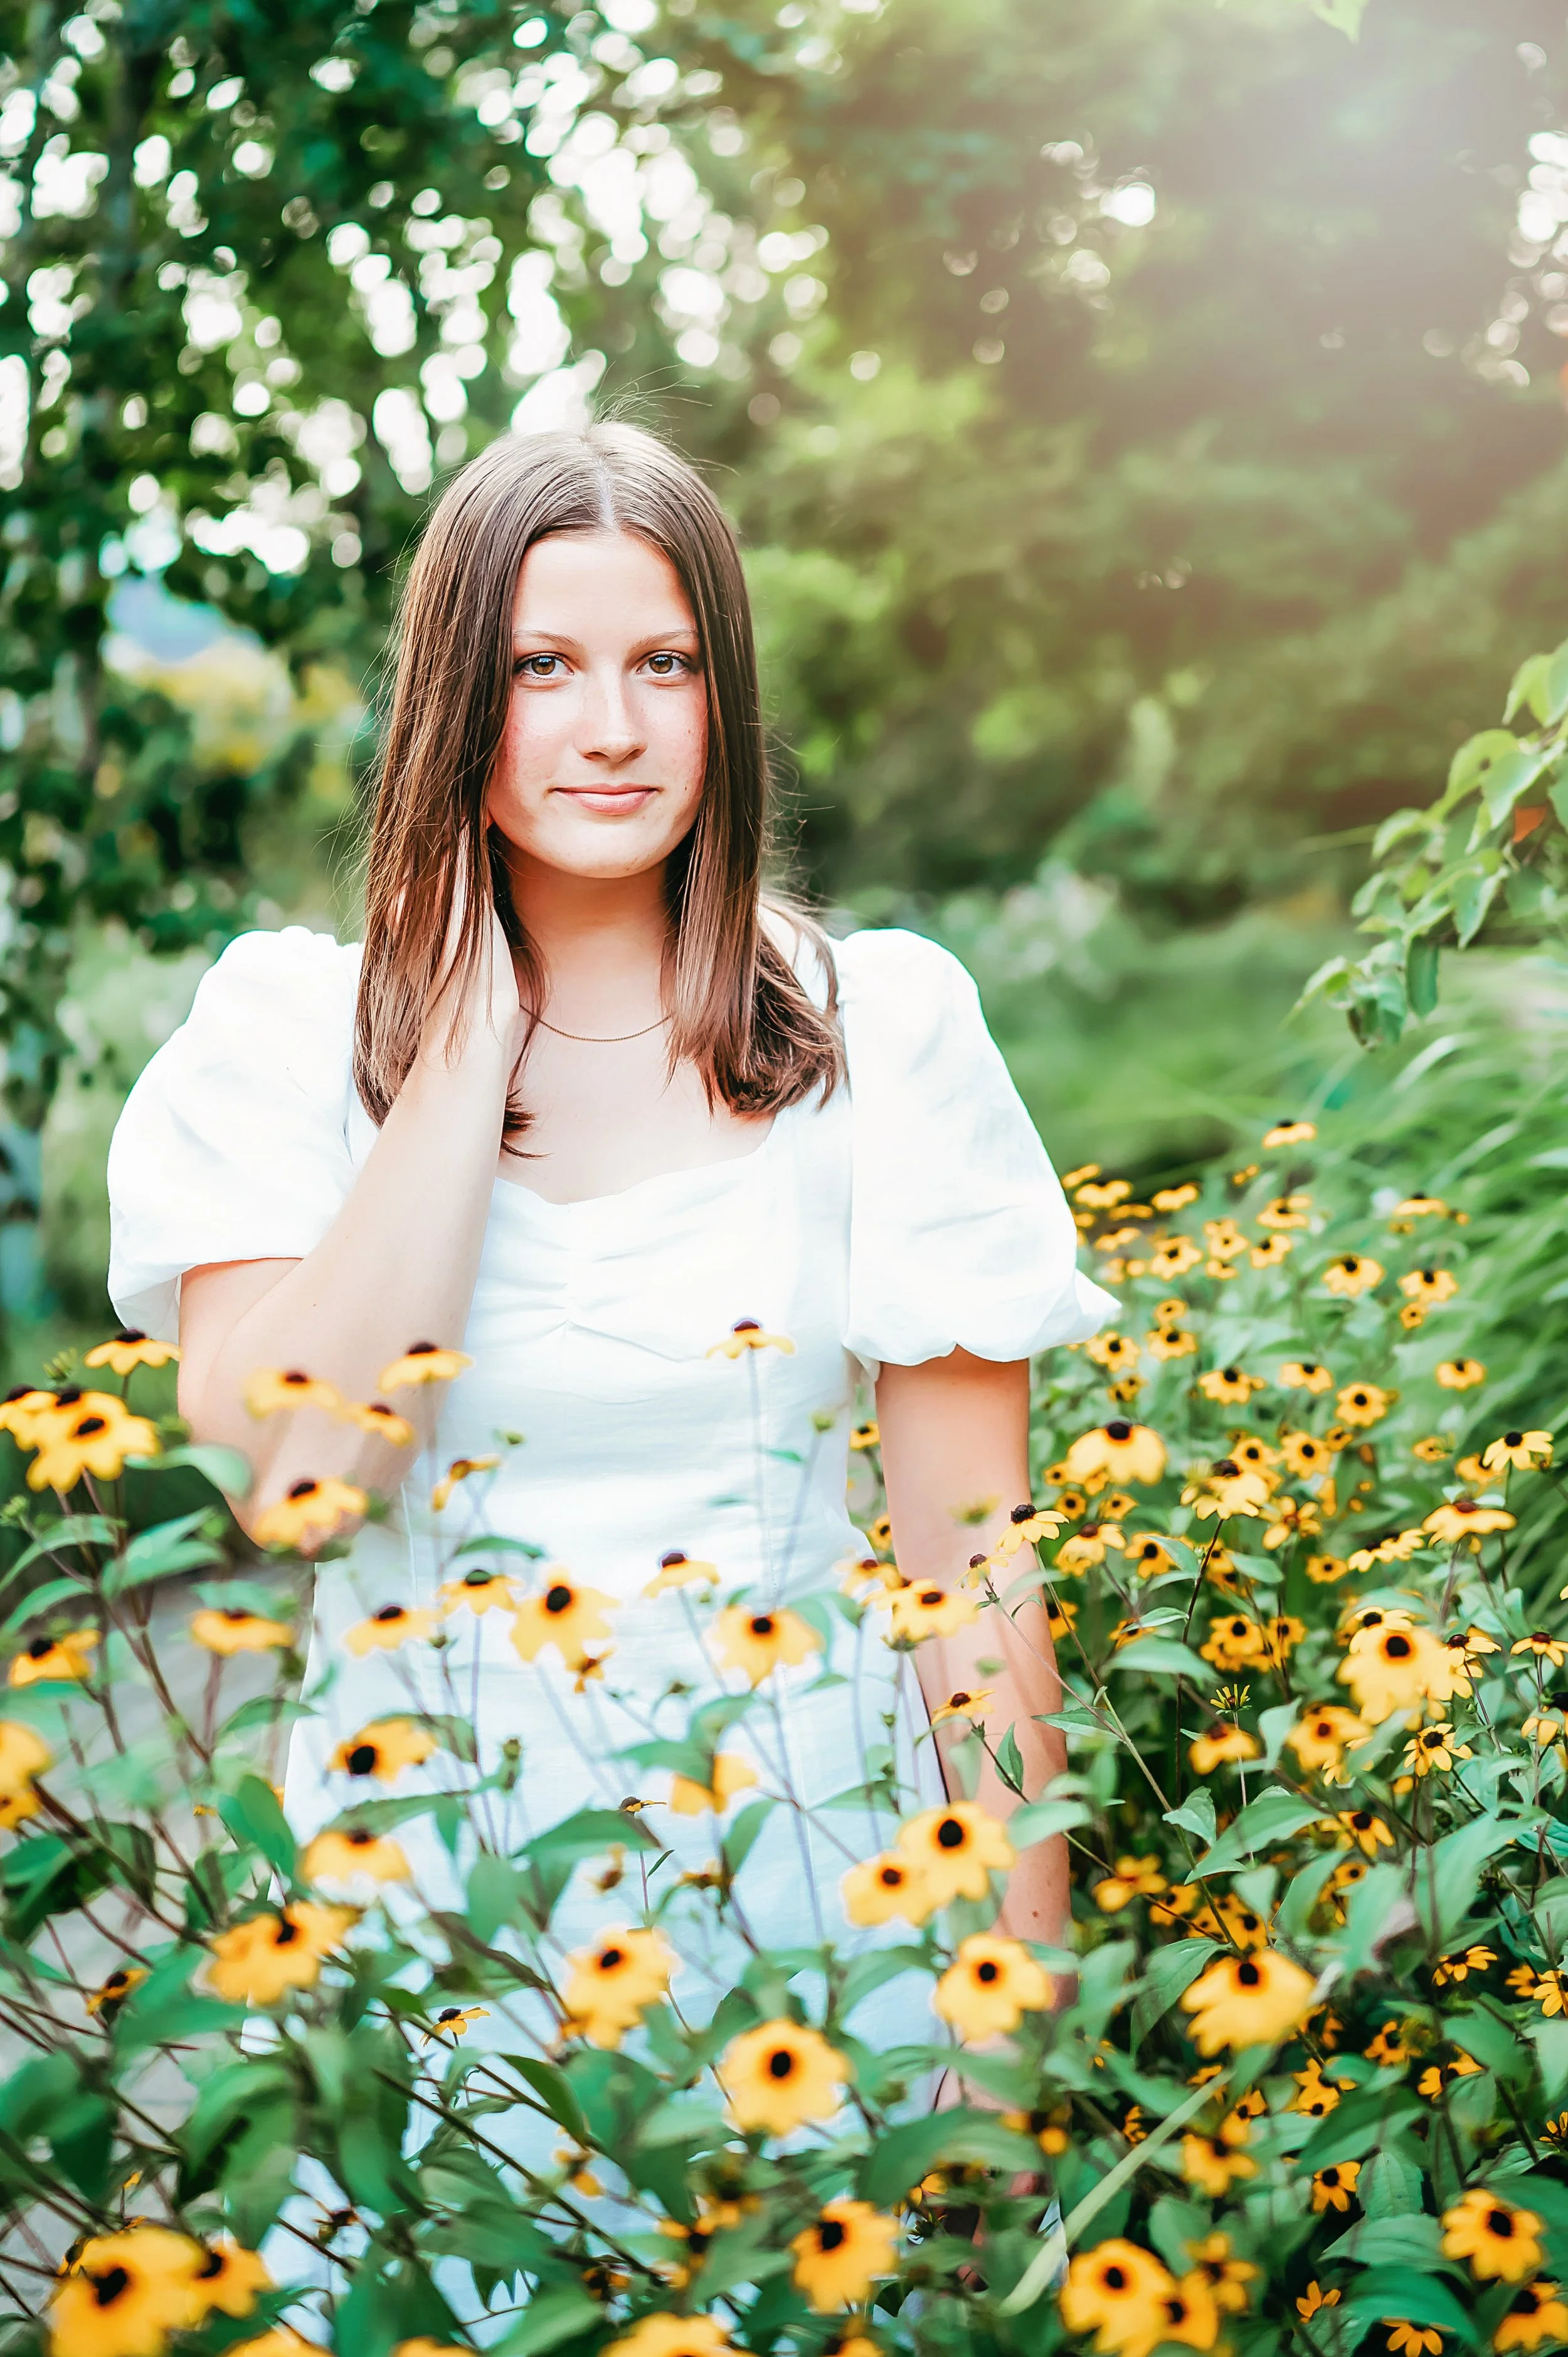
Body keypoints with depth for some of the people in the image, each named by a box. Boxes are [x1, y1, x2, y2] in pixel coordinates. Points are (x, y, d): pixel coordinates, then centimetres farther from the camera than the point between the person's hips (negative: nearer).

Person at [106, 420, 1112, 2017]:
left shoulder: (882, 1029, -4)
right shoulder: (286, 1029, -3)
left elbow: (972, 1563, -3)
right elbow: (298, 1467, -19)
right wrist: (474, 1024, -15)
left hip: (806, 1853, 0)